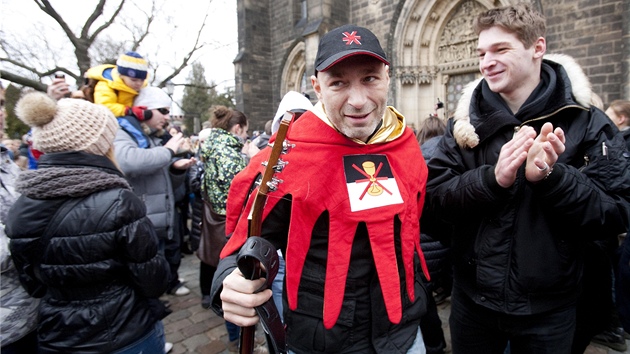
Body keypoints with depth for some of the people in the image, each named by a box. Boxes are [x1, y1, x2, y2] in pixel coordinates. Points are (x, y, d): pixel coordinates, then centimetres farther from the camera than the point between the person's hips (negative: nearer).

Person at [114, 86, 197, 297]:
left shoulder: (156, 139, 15)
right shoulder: (121, 134, -10)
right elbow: (129, 161, -37)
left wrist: (177, 169, -1)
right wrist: (168, 151, -22)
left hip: (164, 226, 8)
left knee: (171, 262, 24)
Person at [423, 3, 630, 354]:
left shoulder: (587, 123, -6)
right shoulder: (466, 122, -4)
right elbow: (431, 200, -10)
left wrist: (550, 175, -25)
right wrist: (492, 178, -25)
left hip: (548, 308, 0)